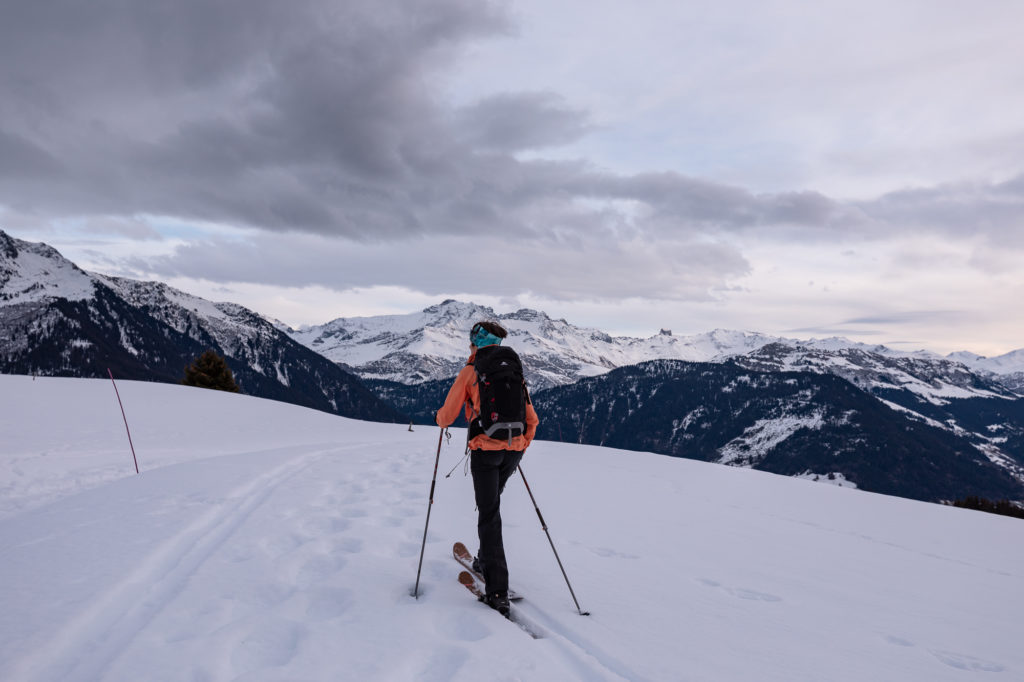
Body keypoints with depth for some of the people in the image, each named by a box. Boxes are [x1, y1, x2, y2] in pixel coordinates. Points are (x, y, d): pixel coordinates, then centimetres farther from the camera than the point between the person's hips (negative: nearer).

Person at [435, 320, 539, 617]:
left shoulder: (469, 372, -2)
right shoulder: (515, 372, 11)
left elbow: (447, 416, 0)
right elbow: (532, 420, 12)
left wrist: (438, 417, 23)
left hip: (485, 450, -5)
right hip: (514, 450, 5)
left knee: (489, 514, -2)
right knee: (491, 502, 26)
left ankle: (498, 591, -5)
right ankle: (486, 559, 37)